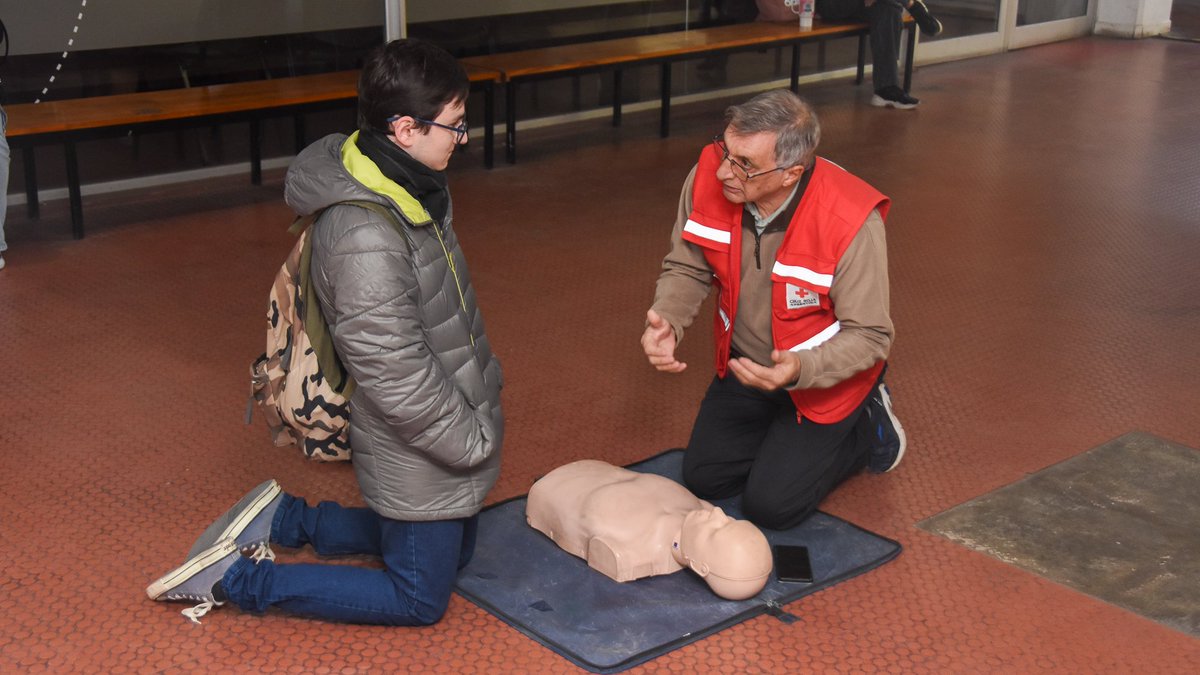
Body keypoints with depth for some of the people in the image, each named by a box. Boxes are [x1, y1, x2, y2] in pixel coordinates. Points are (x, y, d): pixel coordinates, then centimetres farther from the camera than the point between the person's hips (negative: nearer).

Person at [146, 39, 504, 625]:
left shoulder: (408, 187, -2)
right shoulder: (365, 238, -33)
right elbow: (398, 377, -29)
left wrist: (481, 392, 14)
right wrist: (471, 441, -16)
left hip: (447, 425, 9)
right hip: (417, 453, -9)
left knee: (450, 550, 27)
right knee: (420, 599, 8)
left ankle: (284, 517, 28)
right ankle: (233, 579, 10)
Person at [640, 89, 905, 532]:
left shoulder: (851, 221, -35)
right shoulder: (707, 177, -23)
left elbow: (870, 336, -26)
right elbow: (686, 268, -5)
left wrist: (800, 370, -42)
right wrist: (667, 321, -25)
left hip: (823, 378, -5)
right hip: (745, 363, 5)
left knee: (771, 505, -4)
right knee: (703, 480, 10)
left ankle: (869, 426, 19)